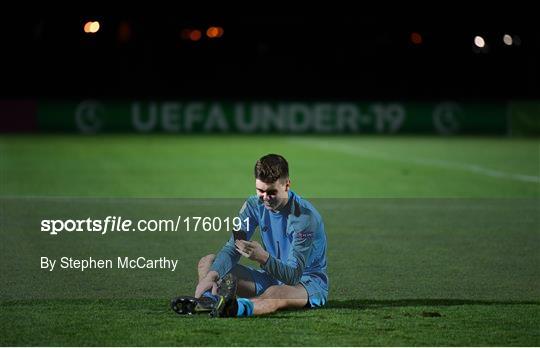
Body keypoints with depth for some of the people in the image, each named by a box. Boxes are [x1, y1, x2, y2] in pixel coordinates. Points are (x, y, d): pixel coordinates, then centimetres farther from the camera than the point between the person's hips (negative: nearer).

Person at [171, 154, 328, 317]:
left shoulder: (305, 216, -23)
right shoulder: (254, 205, -3)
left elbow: (293, 275, -29)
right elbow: (232, 248, -8)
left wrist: (263, 258, -47)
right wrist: (211, 275, -29)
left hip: (309, 282, -8)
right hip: (272, 275, 8)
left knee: (275, 293, -43)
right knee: (207, 262, -5)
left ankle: (236, 307, -73)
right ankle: (211, 298, -40)